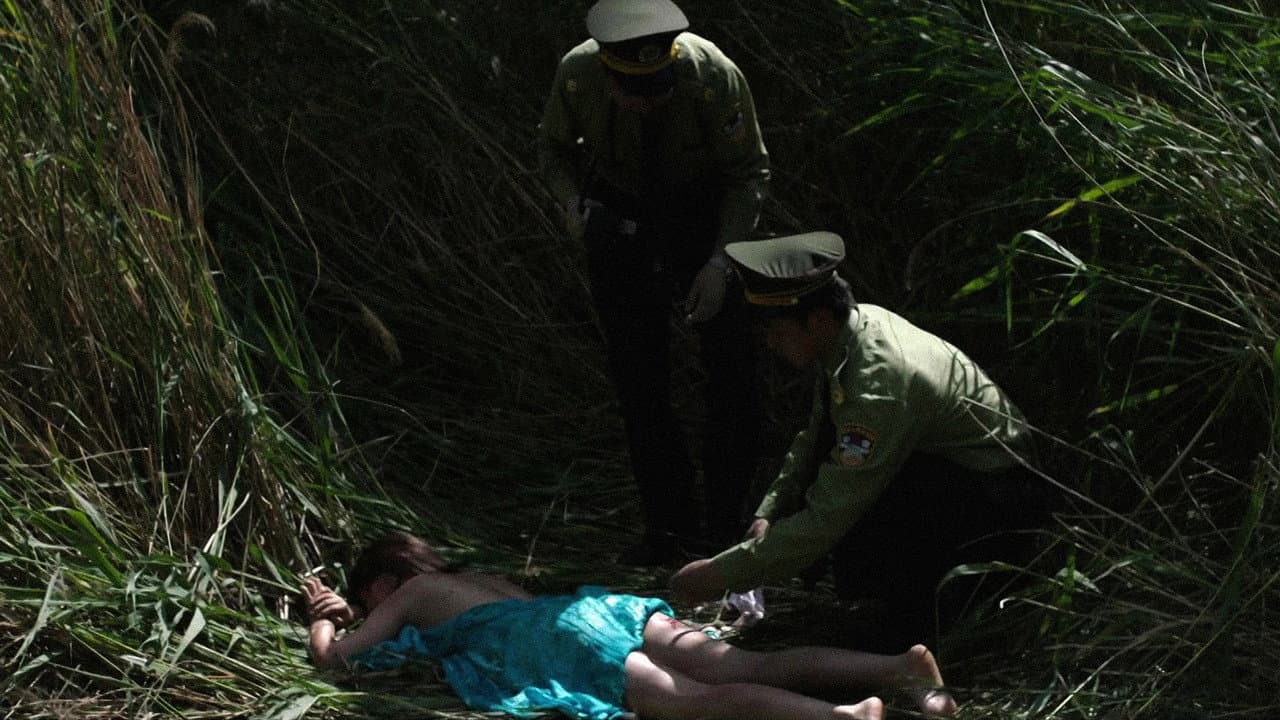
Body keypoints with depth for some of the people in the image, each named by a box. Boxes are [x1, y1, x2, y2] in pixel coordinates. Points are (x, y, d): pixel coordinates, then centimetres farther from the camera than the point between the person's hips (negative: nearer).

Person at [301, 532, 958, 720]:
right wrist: (349, 609, 64)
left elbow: (331, 656, 18)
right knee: (746, 667, -11)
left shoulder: (406, 597, 21)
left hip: (562, 641, -7)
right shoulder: (469, 578, 40)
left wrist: (322, 614, 43)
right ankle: (899, 667, -28)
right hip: (601, 607, 7)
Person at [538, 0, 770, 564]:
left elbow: (750, 173, -15)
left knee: (731, 372, -2)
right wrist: (572, 202, -23)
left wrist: (720, 261, -24)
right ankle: (668, 522, 14)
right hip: (619, 217, 1)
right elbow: (553, 147, -3)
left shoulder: (716, 77, -30)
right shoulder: (577, 75, -25)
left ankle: (727, 516, 13)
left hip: (704, 213, -1)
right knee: (637, 380, 2)